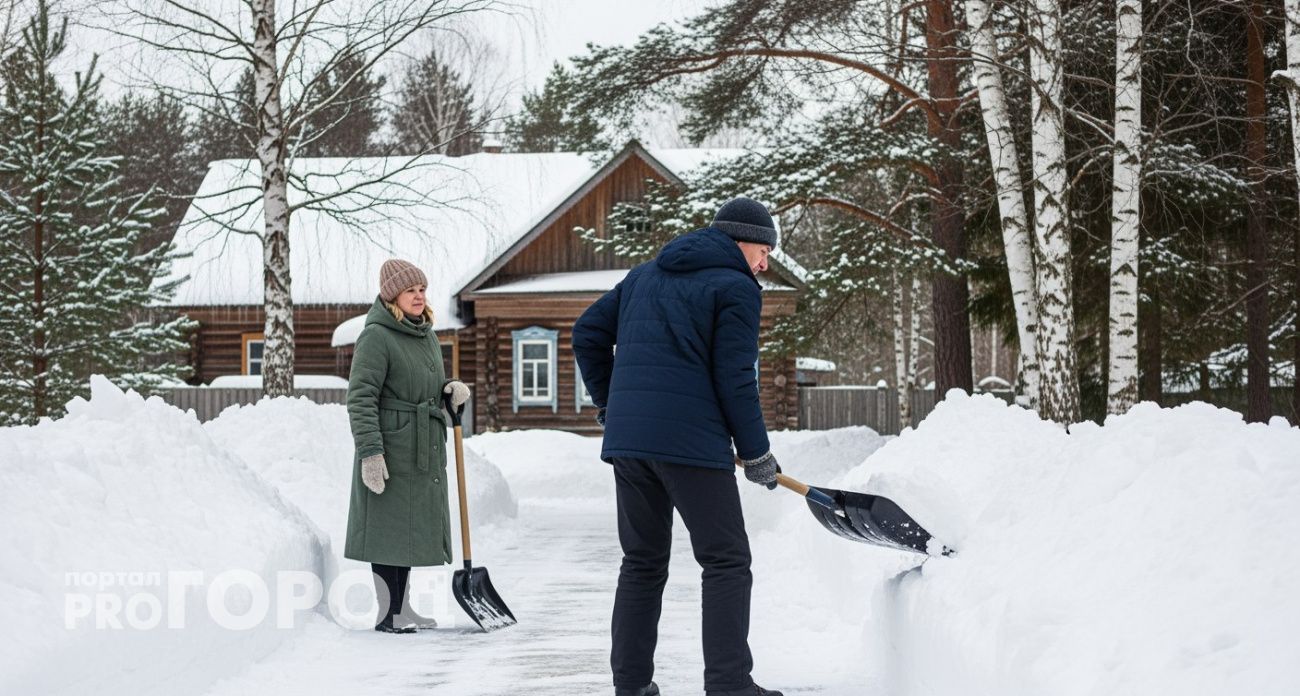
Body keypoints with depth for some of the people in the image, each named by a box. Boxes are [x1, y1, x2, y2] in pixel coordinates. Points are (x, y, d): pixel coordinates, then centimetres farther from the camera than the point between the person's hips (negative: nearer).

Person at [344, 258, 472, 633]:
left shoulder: (427, 336, 15)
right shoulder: (376, 336, -12)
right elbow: (360, 397, -17)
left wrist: (452, 390, 2)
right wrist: (369, 451, -24)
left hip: (424, 452, 8)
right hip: (389, 449, -8)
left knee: (412, 527, 12)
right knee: (388, 527, -4)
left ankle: (402, 606, 20)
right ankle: (388, 613, 0)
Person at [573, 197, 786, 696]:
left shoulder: (644, 276, 19)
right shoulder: (736, 288, -2)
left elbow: (588, 332, 20)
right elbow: (735, 379, -8)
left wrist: (608, 402, 28)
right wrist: (757, 454, 0)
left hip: (626, 438, 7)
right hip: (692, 442, -7)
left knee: (642, 562, 15)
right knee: (727, 562, -1)